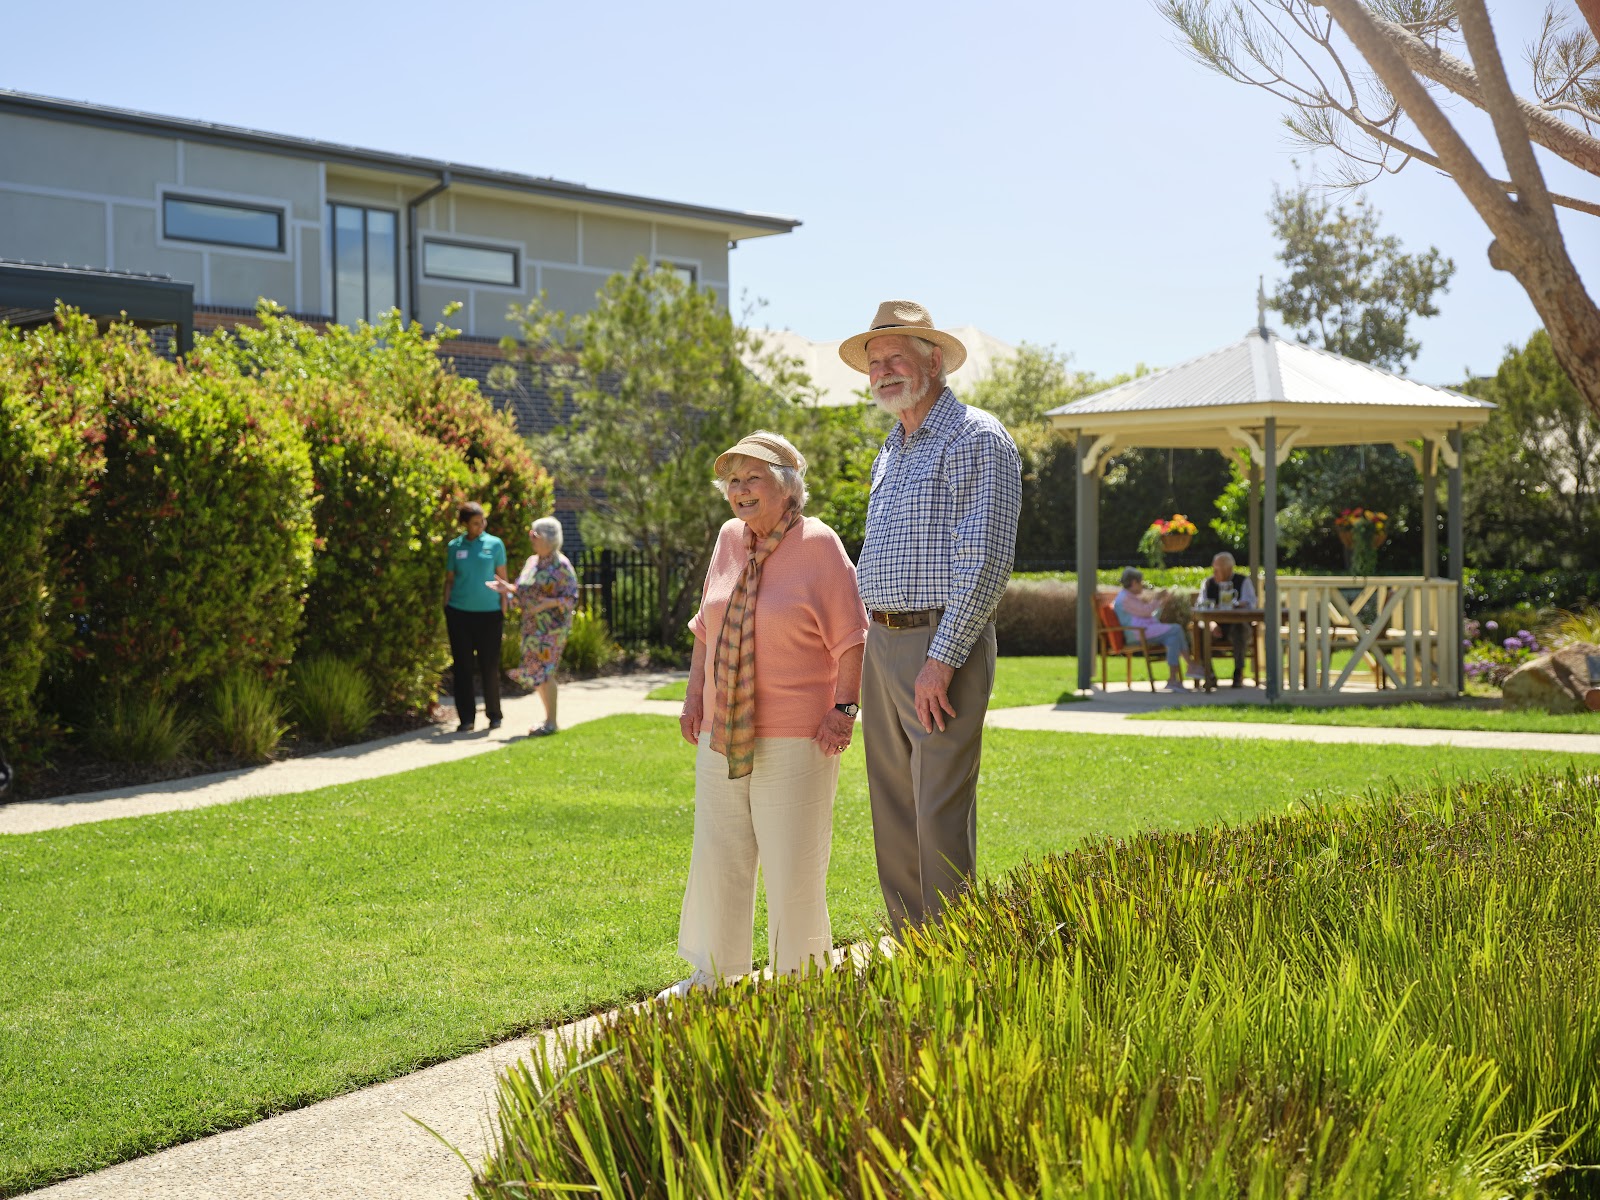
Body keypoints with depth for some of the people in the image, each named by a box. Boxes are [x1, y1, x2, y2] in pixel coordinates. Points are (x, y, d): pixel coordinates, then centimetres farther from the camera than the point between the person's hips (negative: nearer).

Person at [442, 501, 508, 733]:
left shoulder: (495, 544, 2)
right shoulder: (454, 547, 4)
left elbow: (502, 578, 6)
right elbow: (449, 580, 10)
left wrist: (504, 609, 2)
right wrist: (446, 609, 5)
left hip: (489, 612, -1)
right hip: (459, 613, 1)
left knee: (489, 665, 2)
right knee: (462, 666, 3)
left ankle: (494, 714, 16)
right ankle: (466, 717, 10)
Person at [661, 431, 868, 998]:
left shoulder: (817, 543, -7)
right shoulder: (729, 540, 9)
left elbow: (850, 637, -7)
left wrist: (844, 706, -13)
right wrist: (694, 695, 12)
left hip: (797, 739, -6)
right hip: (721, 734, 6)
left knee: (793, 866, 1)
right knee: (715, 859, 11)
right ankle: (711, 977, 24)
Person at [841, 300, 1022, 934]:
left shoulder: (976, 440, -8)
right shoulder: (891, 451, 19)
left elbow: (986, 561, -16)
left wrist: (941, 660, -20)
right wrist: (874, 647, 16)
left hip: (944, 644, -9)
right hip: (882, 644, 9)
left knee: (942, 815, -8)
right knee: (893, 813, 11)